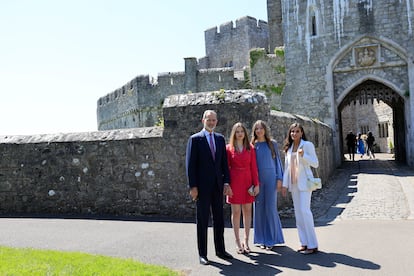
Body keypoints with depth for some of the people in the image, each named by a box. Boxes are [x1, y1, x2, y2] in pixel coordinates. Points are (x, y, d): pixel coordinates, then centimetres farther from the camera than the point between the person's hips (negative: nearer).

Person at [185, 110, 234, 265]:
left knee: (219, 220, 12)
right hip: (202, 186, -4)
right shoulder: (195, 139, -4)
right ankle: (202, 253, 13)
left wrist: (226, 182, 2)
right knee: (202, 221, 4)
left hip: (218, 186, 5)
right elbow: (190, 164, -7)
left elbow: (224, 163, 11)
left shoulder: (220, 139, 10)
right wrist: (192, 186, -12)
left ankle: (220, 250, 24)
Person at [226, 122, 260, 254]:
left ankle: (246, 241, 15)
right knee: (236, 212, 1)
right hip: (234, 182, -2)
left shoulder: (250, 148, 7)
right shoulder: (229, 148, 2)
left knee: (247, 211, 5)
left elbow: (254, 167, 5)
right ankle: (237, 242, 10)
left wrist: (256, 184, 0)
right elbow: (226, 167, 3)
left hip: (248, 181, 2)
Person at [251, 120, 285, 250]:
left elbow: (277, 161, 6)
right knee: (259, 207, 3)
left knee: (270, 207, -1)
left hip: (270, 178, -1)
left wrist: (279, 179, -1)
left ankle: (271, 239, 9)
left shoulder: (272, 144, 6)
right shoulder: (253, 145, 7)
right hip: (257, 179, 1)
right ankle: (262, 239, 13)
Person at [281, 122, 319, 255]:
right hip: (293, 183, 6)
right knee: (298, 212, 7)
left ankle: (312, 245, -4)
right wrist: (285, 184, 10)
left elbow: (315, 163, -7)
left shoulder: (307, 145, -4)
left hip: (304, 182, -6)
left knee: (305, 211, -11)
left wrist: (303, 155, -21)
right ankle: (304, 242, 14)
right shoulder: (288, 148, 12)